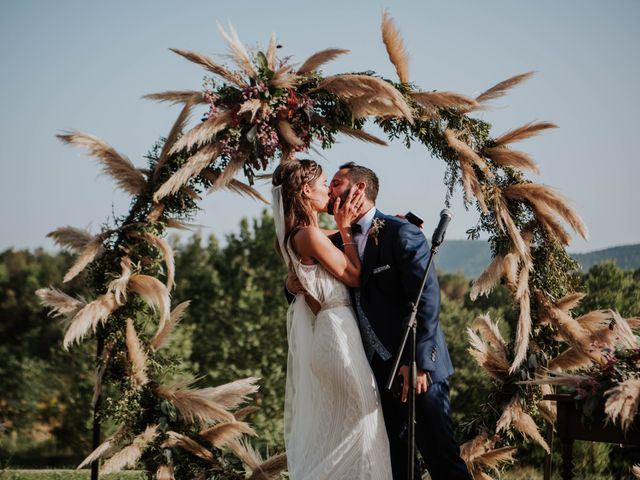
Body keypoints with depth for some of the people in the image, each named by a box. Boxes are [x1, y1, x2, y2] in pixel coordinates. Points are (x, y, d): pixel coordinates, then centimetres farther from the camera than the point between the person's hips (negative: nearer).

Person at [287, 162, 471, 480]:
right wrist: (293, 284, -4)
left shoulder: (401, 234, -10)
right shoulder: (338, 242, 11)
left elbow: (427, 300, -16)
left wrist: (419, 362, -21)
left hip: (417, 368, -7)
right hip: (377, 370, 7)